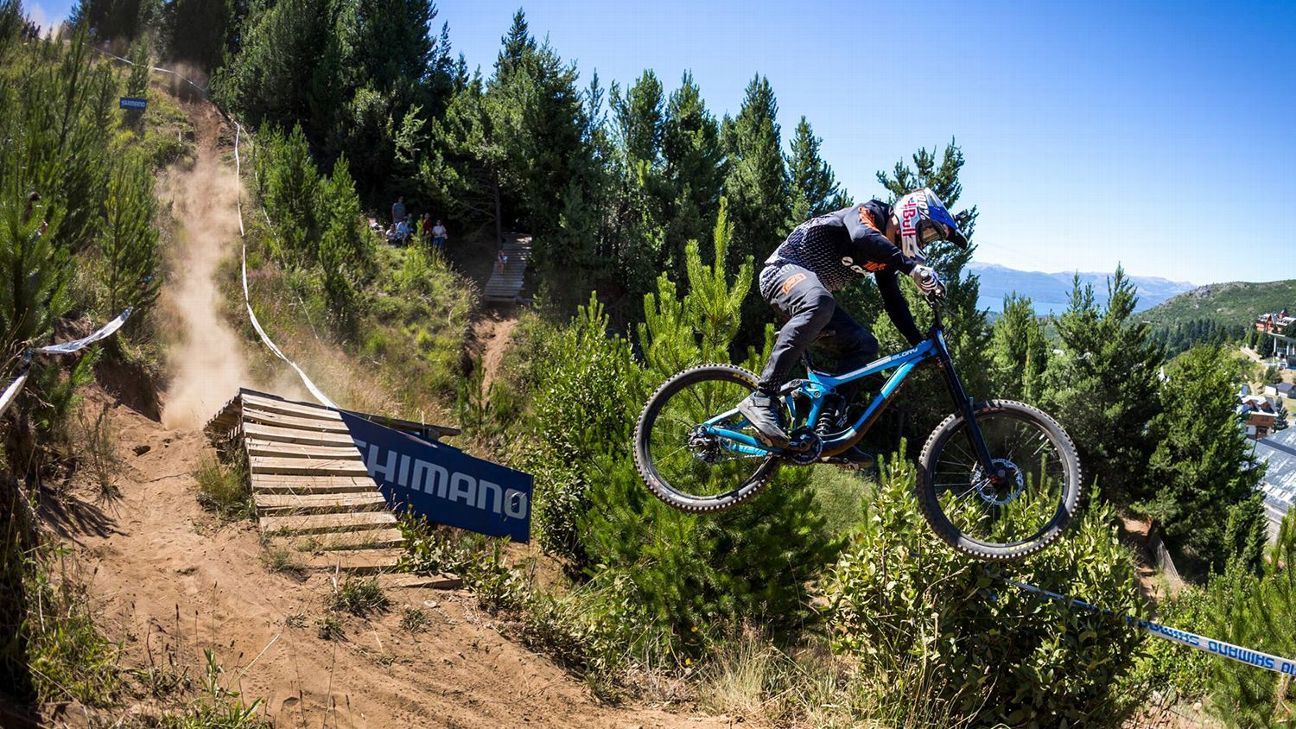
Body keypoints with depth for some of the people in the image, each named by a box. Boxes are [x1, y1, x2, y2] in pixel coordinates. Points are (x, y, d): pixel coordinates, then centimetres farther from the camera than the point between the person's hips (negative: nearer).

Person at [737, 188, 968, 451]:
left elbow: (894, 303, 16)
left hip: (817, 295, 10)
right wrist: (913, 267, -44)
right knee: (819, 303, -41)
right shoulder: (869, 212, -11)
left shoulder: (885, 253, 14)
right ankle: (762, 398, -44)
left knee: (864, 345, -3)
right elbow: (863, 237, -35)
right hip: (784, 269, -10)